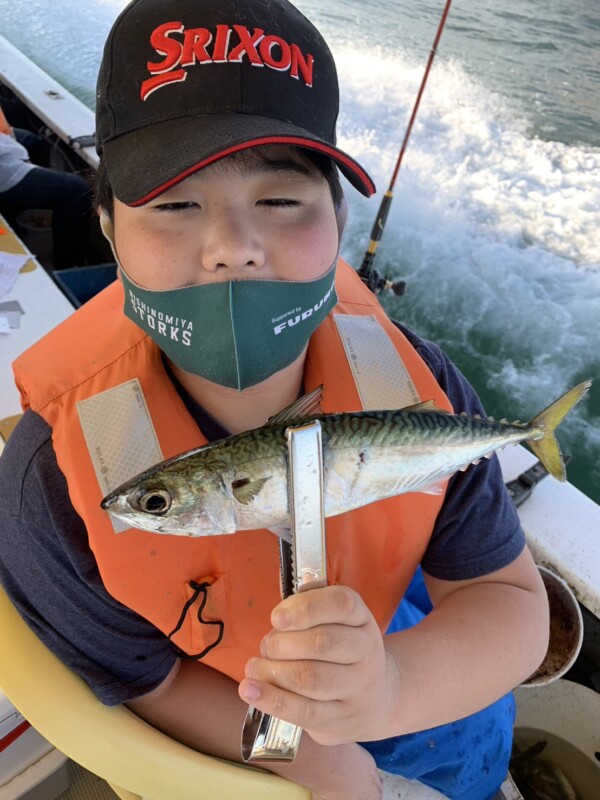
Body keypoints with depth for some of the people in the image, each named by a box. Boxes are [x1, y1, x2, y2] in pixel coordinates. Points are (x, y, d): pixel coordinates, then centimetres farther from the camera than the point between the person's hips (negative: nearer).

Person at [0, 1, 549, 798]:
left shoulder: (414, 381, -31)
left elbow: (511, 600, -24)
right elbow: (146, 685, -19)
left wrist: (391, 688, -44)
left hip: (377, 625, 3)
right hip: (210, 727, -2)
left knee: (480, 732, 27)